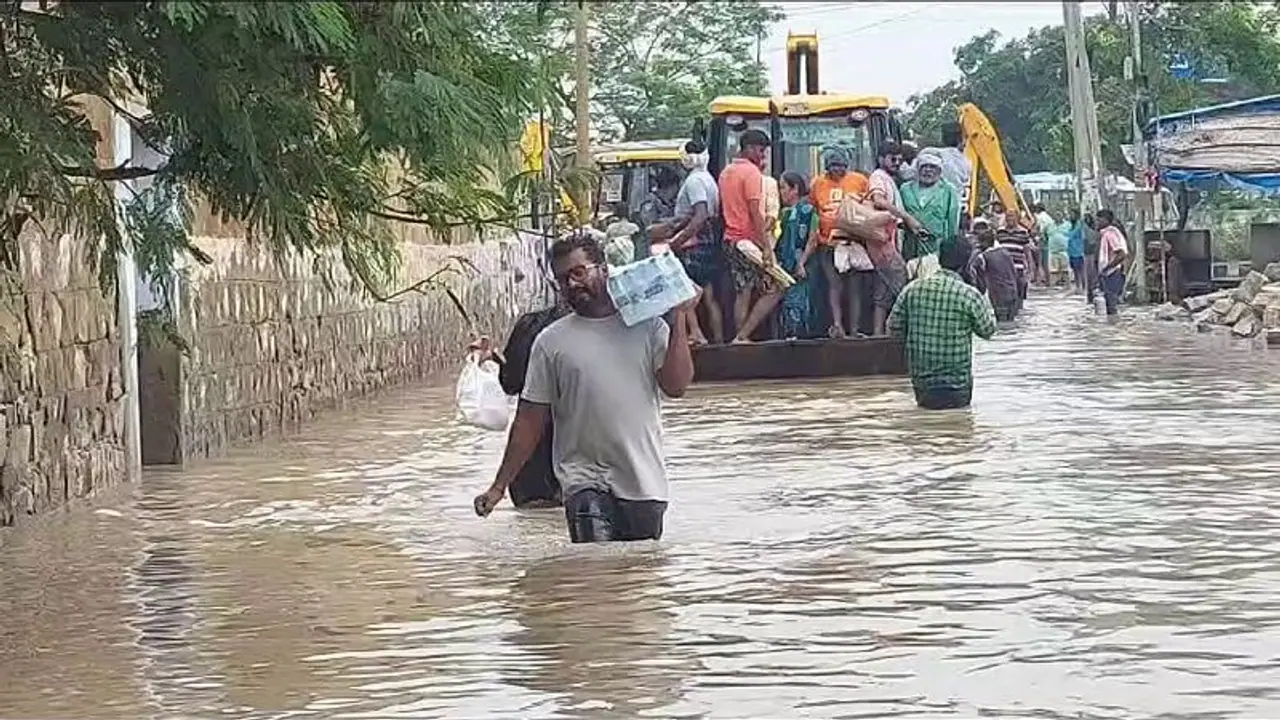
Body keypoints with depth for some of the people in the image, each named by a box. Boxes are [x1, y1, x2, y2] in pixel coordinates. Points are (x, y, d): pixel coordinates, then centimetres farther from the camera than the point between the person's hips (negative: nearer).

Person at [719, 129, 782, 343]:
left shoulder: (726, 173, 15)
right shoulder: (751, 172, -12)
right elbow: (755, 213, -19)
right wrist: (767, 247, -20)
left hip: (731, 239, 9)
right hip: (750, 240, -9)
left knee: (742, 292, 11)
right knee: (774, 290, -5)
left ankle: (741, 338, 7)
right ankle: (742, 336, -11)